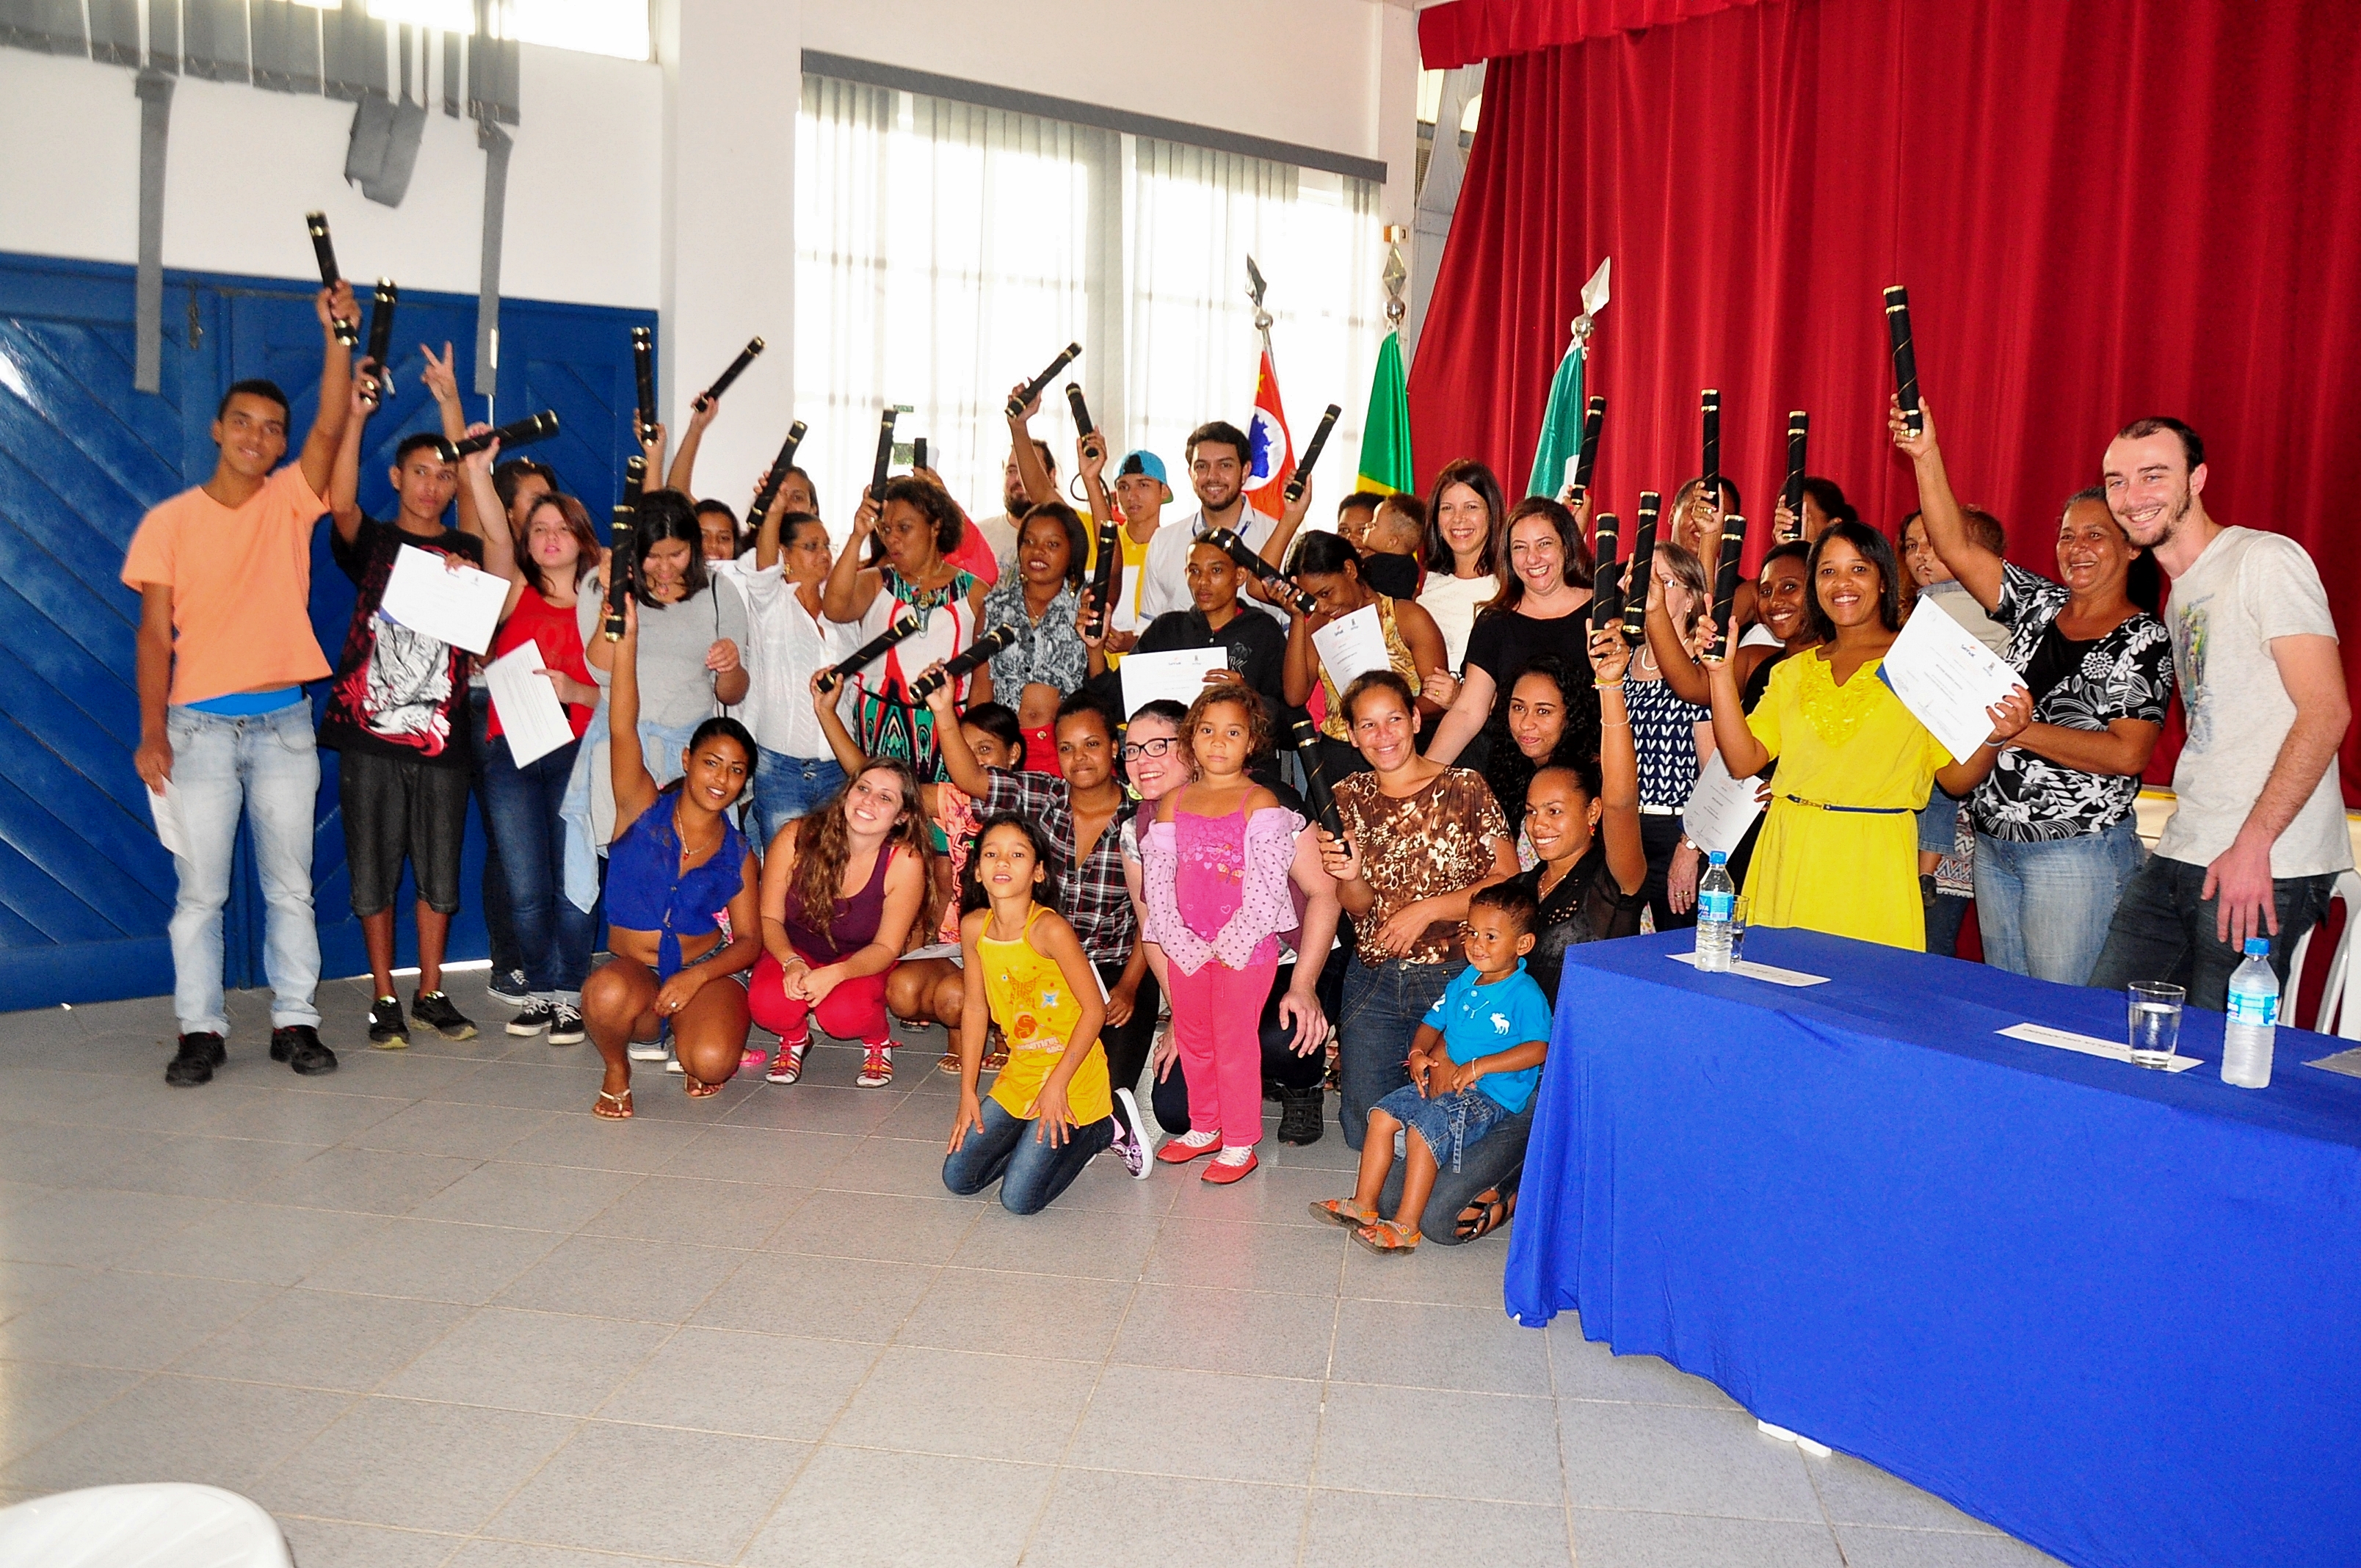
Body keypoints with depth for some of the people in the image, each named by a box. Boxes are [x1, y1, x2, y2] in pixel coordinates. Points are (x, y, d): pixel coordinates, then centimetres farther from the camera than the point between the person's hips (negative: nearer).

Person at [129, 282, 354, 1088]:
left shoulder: (291, 500, 6)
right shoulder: (168, 522, 3)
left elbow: (331, 427, -11)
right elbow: (154, 634, 0)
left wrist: (335, 335, -22)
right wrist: (152, 731, -8)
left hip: (284, 723, 1)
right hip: (199, 724, -1)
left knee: (291, 885, 6)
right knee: (199, 890, 2)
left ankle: (295, 1021, 13)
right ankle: (201, 1030, 9)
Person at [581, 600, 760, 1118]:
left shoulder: (737, 855, 3)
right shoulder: (643, 810, -1)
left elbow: (749, 939, 2)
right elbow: (623, 729, -15)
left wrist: (698, 976, -18)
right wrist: (627, 639, -27)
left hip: (708, 972, 1)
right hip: (634, 971, -1)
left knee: (712, 1063, -28)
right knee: (608, 995, -37)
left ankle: (691, 1047, 13)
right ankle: (616, 1072, -2)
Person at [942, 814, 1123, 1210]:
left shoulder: (1049, 929, -23)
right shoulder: (973, 927, -4)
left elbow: (1094, 1009, -19)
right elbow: (975, 1007, 5)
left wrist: (1057, 1083, -19)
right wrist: (967, 1092, 4)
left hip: (1070, 1074, -6)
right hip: (1018, 1074, 6)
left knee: (1019, 1199, -9)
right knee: (958, 1179, 5)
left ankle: (1103, 1129, 11)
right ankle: (1037, 1136, 24)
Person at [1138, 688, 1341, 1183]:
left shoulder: (1260, 803, -6)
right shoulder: (1173, 803, 7)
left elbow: (1265, 885, -13)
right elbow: (1157, 881, 2)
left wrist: (1228, 942, -17)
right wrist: (1180, 942, -9)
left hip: (1244, 945, -5)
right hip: (1187, 945, 5)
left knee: (1235, 1043, 2)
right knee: (1193, 1039, 16)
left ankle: (1240, 1144, 16)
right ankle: (1204, 1128, 34)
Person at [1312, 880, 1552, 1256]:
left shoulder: (1525, 995, -14)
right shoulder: (1463, 982, 10)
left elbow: (1538, 1050, -25)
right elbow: (1433, 1022, 19)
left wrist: (1479, 1066, -29)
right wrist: (1418, 1053, -4)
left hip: (1492, 1096, -8)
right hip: (1445, 1082, 8)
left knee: (1423, 1129, -25)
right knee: (1383, 1114, -3)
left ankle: (1405, 1226, -16)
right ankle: (1363, 1205, 4)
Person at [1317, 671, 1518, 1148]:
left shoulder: (1465, 788, -6)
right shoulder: (1348, 799, 5)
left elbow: (1509, 883, -9)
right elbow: (1357, 908, 6)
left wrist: (1427, 910, -16)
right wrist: (1351, 876, -16)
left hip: (1452, 977, -3)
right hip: (1373, 978, 3)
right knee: (1363, 1128, 1)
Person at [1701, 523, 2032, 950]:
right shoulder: (1793, 672, 14)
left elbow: (1955, 779, 1)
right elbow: (1742, 762, 2)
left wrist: (1993, 739, -19)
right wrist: (1722, 672, -3)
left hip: (1873, 864, -3)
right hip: (1788, 858, 3)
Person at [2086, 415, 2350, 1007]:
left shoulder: (2265, 559, -7)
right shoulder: (2178, 597, 19)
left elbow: (2326, 711, -15)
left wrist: (2252, 846, -20)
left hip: (2266, 870, -8)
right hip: (2179, 855, 8)